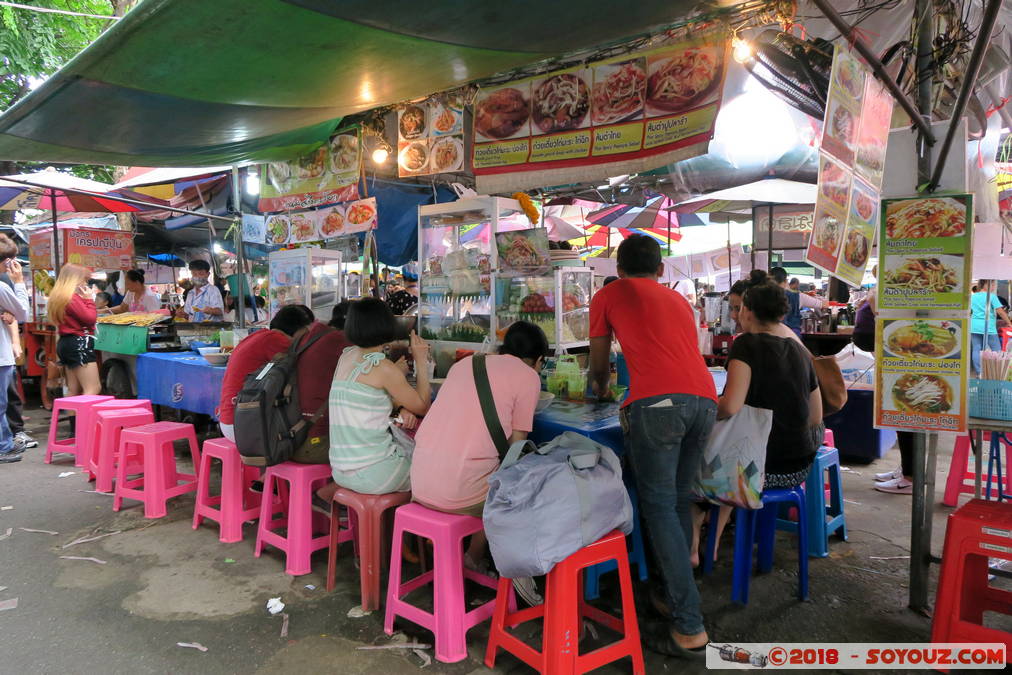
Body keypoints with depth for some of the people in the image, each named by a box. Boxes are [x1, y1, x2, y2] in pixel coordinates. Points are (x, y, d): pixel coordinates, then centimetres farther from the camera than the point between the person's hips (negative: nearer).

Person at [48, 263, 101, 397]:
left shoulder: (59, 296, 15)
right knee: (93, 390, -12)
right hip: (79, 343, -11)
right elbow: (90, 318, -17)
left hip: (66, 342, 11)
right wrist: (89, 299, -7)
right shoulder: (72, 298, -16)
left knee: (74, 390, 14)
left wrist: (85, 299, 10)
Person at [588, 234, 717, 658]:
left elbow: (598, 362, 26)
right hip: (704, 400, 5)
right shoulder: (678, 300, 30)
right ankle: (674, 595, 22)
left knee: (659, 507, -2)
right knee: (679, 502, 16)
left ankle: (689, 630, -3)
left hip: (657, 403, -5)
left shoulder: (608, 295, 18)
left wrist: (601, 389, 48)